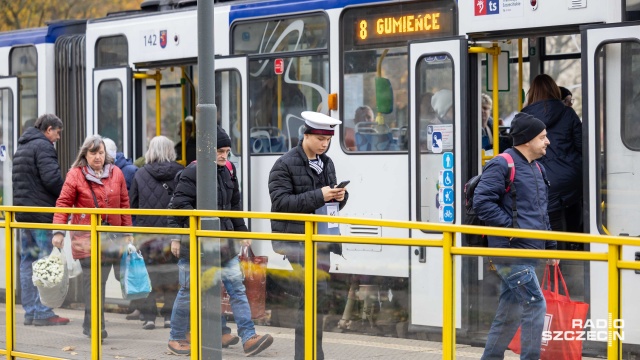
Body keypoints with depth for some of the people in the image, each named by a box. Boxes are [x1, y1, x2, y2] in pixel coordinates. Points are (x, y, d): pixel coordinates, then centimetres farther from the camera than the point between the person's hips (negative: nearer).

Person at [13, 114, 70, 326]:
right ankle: (42, 313, -7)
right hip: (40, 212, -9)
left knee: (27, 261, 10)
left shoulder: (22, 147, 19)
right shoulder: (43, 146, -11)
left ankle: (30, 311, 13)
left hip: (22, 212, 9)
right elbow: (52, 178, -20)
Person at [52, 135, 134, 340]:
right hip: (86, 239, -4)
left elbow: (124, 204, 14)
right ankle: (94, 326, 1)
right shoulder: (75, 174, 0)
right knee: (93, 281, -7)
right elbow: (63, 203, -2)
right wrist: (58, 231, -12)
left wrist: (128, 232, 11)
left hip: (113, 237, 4)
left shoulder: (116, 173, 10)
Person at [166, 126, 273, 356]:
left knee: (236, 287, 0)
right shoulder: (192, 173, -12)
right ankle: (176, 339, 17)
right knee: (189, 291, 2)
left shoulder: (228, 172, 11)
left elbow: (235, 206, 21)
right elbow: (178, 206, -13)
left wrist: (241, 231, 21)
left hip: (223, 242, 7)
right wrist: (175, 237, -14)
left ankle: (249, 338, -2)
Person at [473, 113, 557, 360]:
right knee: (535, 305, -12)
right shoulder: (502, 165, -10)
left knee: (510, 313, 13)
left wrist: (550, 245, 21)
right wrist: (511, 226, -18)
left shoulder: (538, 169, 19)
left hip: (528, 253, 9)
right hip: (511, 251, -9)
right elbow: (482, 201, -18)